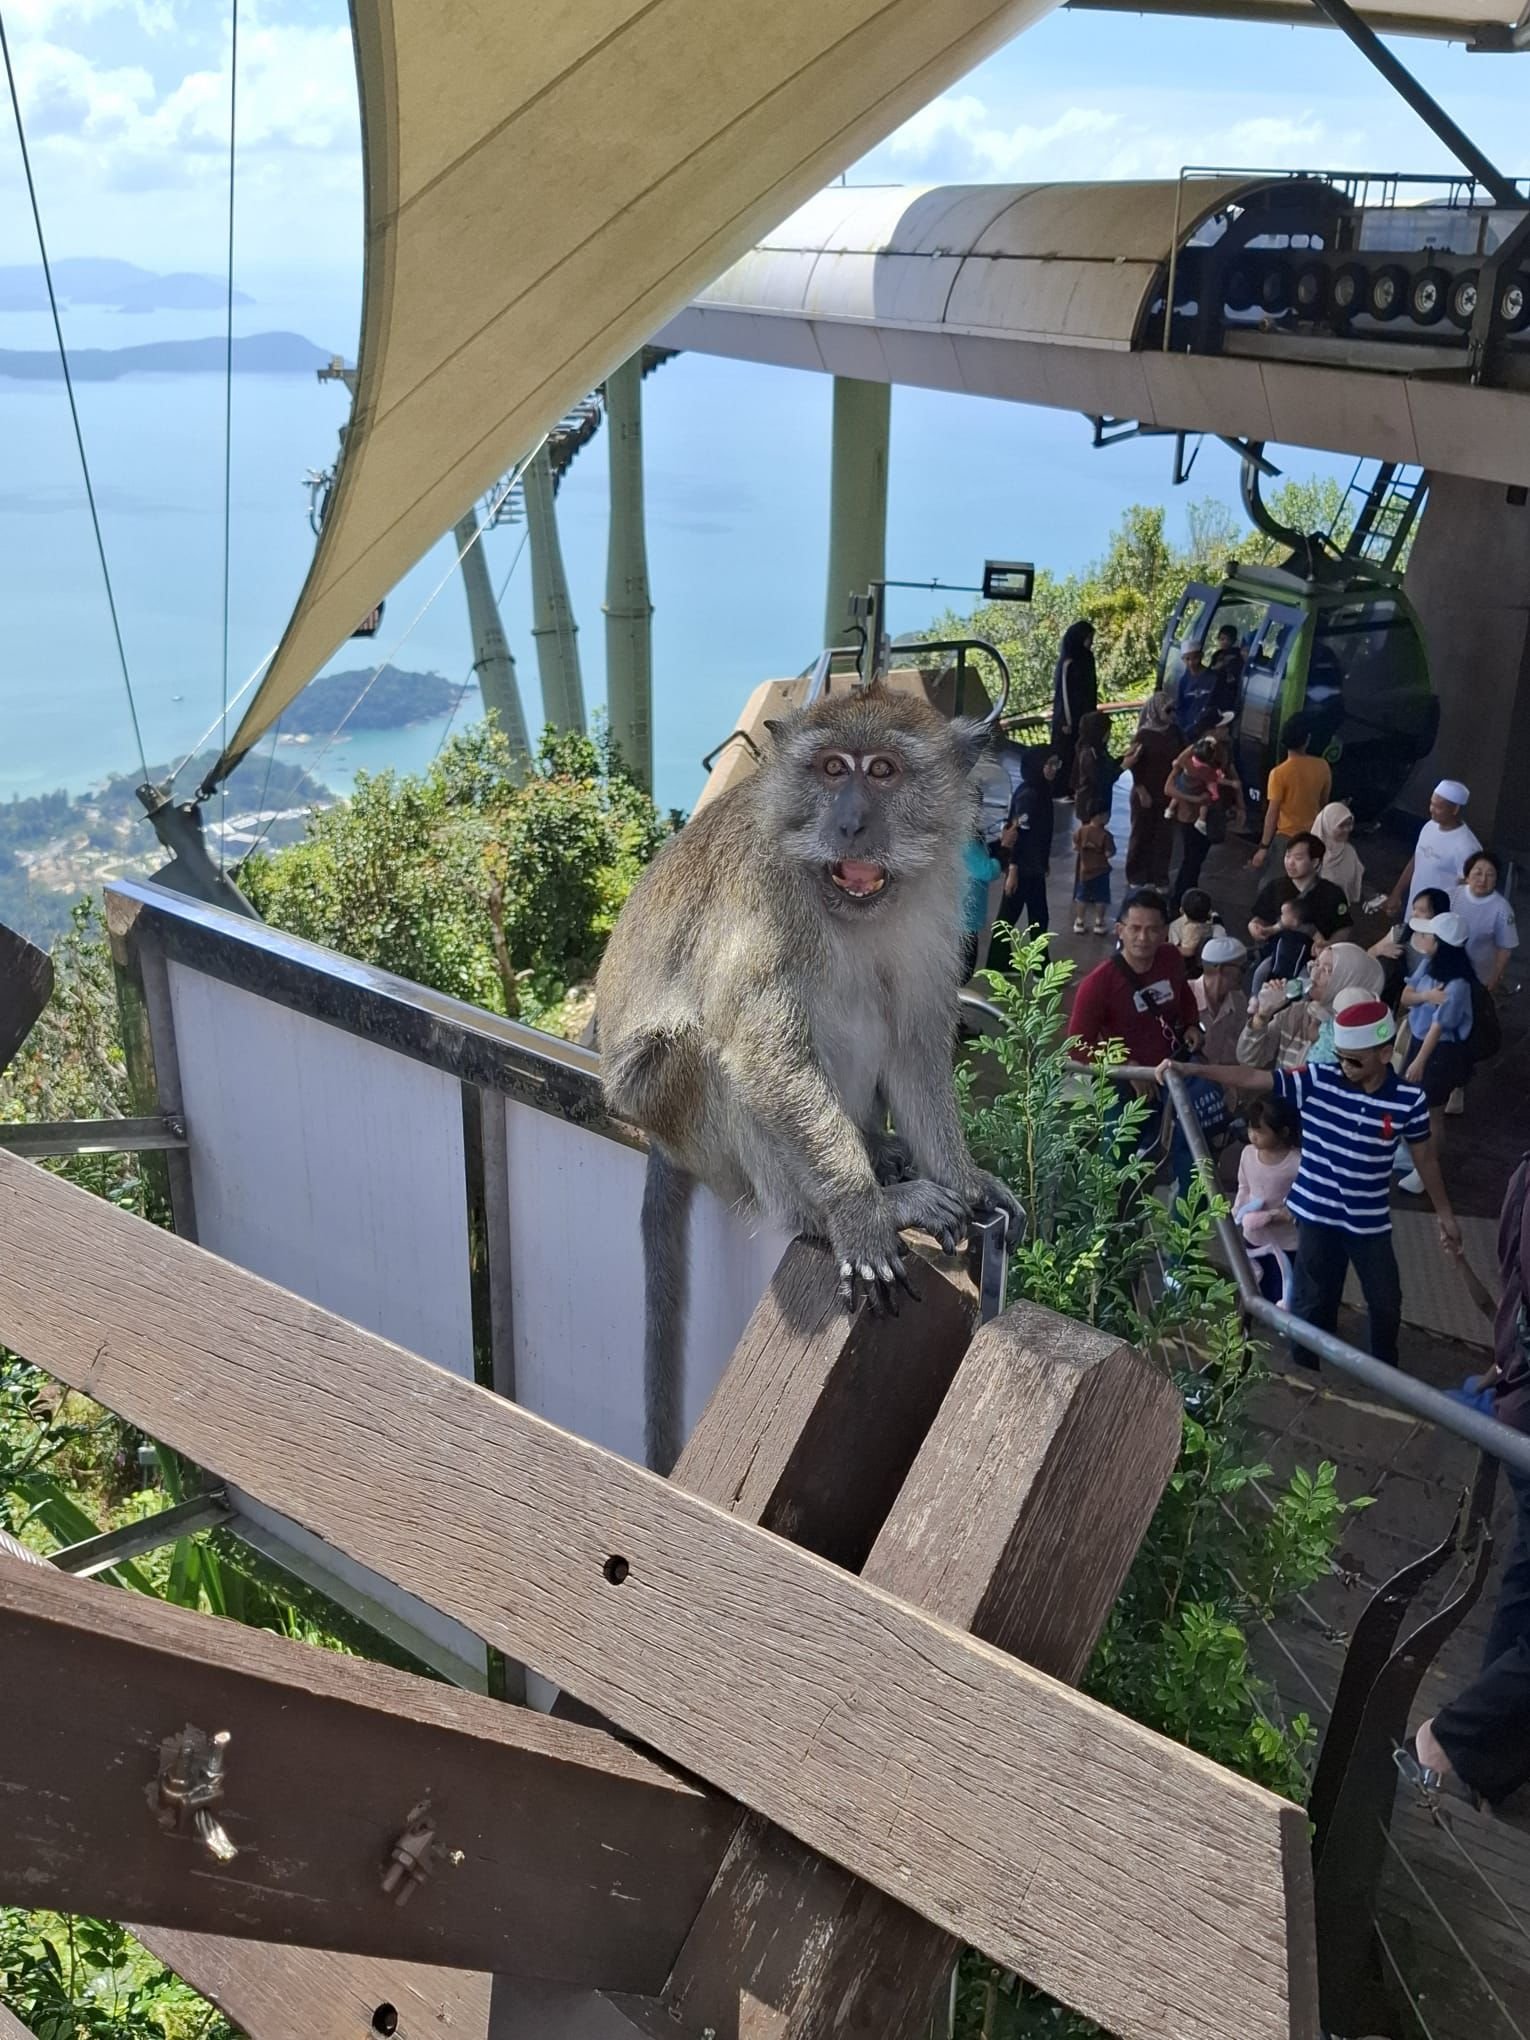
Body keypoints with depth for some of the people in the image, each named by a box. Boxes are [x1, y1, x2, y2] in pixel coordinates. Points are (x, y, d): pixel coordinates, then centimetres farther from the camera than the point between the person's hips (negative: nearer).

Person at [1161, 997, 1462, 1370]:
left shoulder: (1409, 1100, -12)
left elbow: (1424, 1157, 2)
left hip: (1370, 1221, 1)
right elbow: (1252, 1079, -20)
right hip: (1317, 1216, -1)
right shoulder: (1317, 1080, -15)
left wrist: (1444, 1213, 11)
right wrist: (1195, 1068, -32)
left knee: (1386, 1303, 17)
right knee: (1313, 1301, 13)